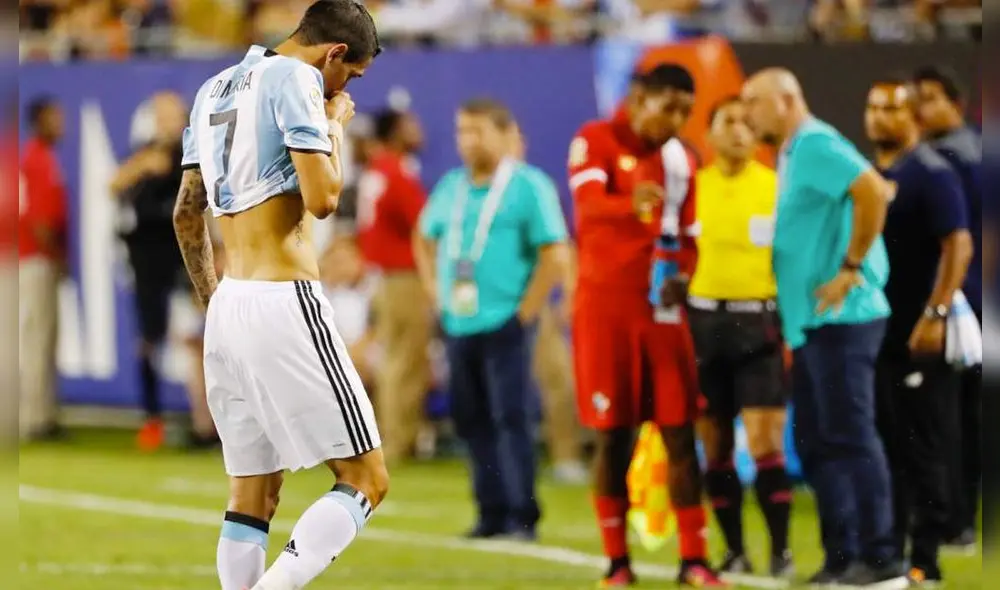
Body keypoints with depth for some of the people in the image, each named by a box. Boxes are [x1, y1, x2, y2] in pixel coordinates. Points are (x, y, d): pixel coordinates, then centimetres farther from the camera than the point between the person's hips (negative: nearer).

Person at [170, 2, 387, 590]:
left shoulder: (215, 89, 18)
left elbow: (186, 214, 23)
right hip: (286, 302, -9)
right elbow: (323, 198, -17)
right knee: (366, 481, -6)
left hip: (229, 306, 9)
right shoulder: (296, 79, -9)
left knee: (252, 498, 11)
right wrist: (336, 127, 0)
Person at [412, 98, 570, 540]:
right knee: (470, 419, 7)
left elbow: (555, 255, -8)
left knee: (511, 418, -9)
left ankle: (522, 515, -7)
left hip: (505, 325, -6)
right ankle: (492, 512, 14)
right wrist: (436, 293, 15)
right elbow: (425, 241, 28)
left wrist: (526, 311, -11)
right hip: (458, 325, 6)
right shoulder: (450, 188, 14)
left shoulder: (528, 187, -5)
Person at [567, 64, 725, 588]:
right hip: (604, 307, -4)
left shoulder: (682, 160, 11)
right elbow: (588, 202, -24)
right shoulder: (595, 141, -6)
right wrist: (631, 204, -46)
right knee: (612, 437, -1)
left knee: (680, 434, -1)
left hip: (662, 308, 4)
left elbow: (688, 236, 14)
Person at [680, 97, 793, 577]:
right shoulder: (691, 186, 5)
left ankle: (781, 551, -3)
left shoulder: (777, 188, 2)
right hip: (704, 322, 2)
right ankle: (735, 551, 12)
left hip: (760, 324, -2)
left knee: (764, 443, -9)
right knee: (715, 447, 4)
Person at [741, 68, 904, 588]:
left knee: (850, 437, -9)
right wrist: (790, 330, 20)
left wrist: (852, 268, -22)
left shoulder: (815, 145, -11)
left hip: (838, 320, -10)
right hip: (811, 324, 10)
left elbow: (873, 190, -26)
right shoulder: (794, 155, 19)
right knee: (816, 443, 10)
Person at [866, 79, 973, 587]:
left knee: (924, 451, -5)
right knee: (883, 448, 11)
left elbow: (959, 246, -17)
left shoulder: (931, 174, -9)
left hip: (918, 338, -8)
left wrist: (936, 314, -24)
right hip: (873, 332, 8)